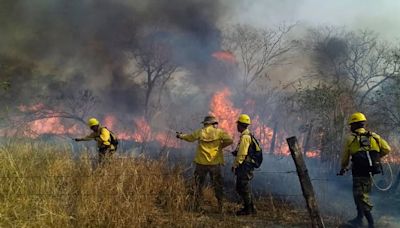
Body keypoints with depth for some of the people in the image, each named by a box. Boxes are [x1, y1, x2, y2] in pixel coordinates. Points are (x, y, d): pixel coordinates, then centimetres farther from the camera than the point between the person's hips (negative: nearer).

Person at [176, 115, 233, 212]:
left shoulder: (200, 132, 1)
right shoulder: (219, 132, -4)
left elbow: (189, 137, 16)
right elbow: (230, 140, -13)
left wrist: (180, 135, 36)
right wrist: (221, 146, 3)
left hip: (201, 163, 1)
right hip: (215, 163, -1)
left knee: (198, 184, 15)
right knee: (218, 185, 9)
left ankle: (196, 206, 17)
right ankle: (220, 206, 9)